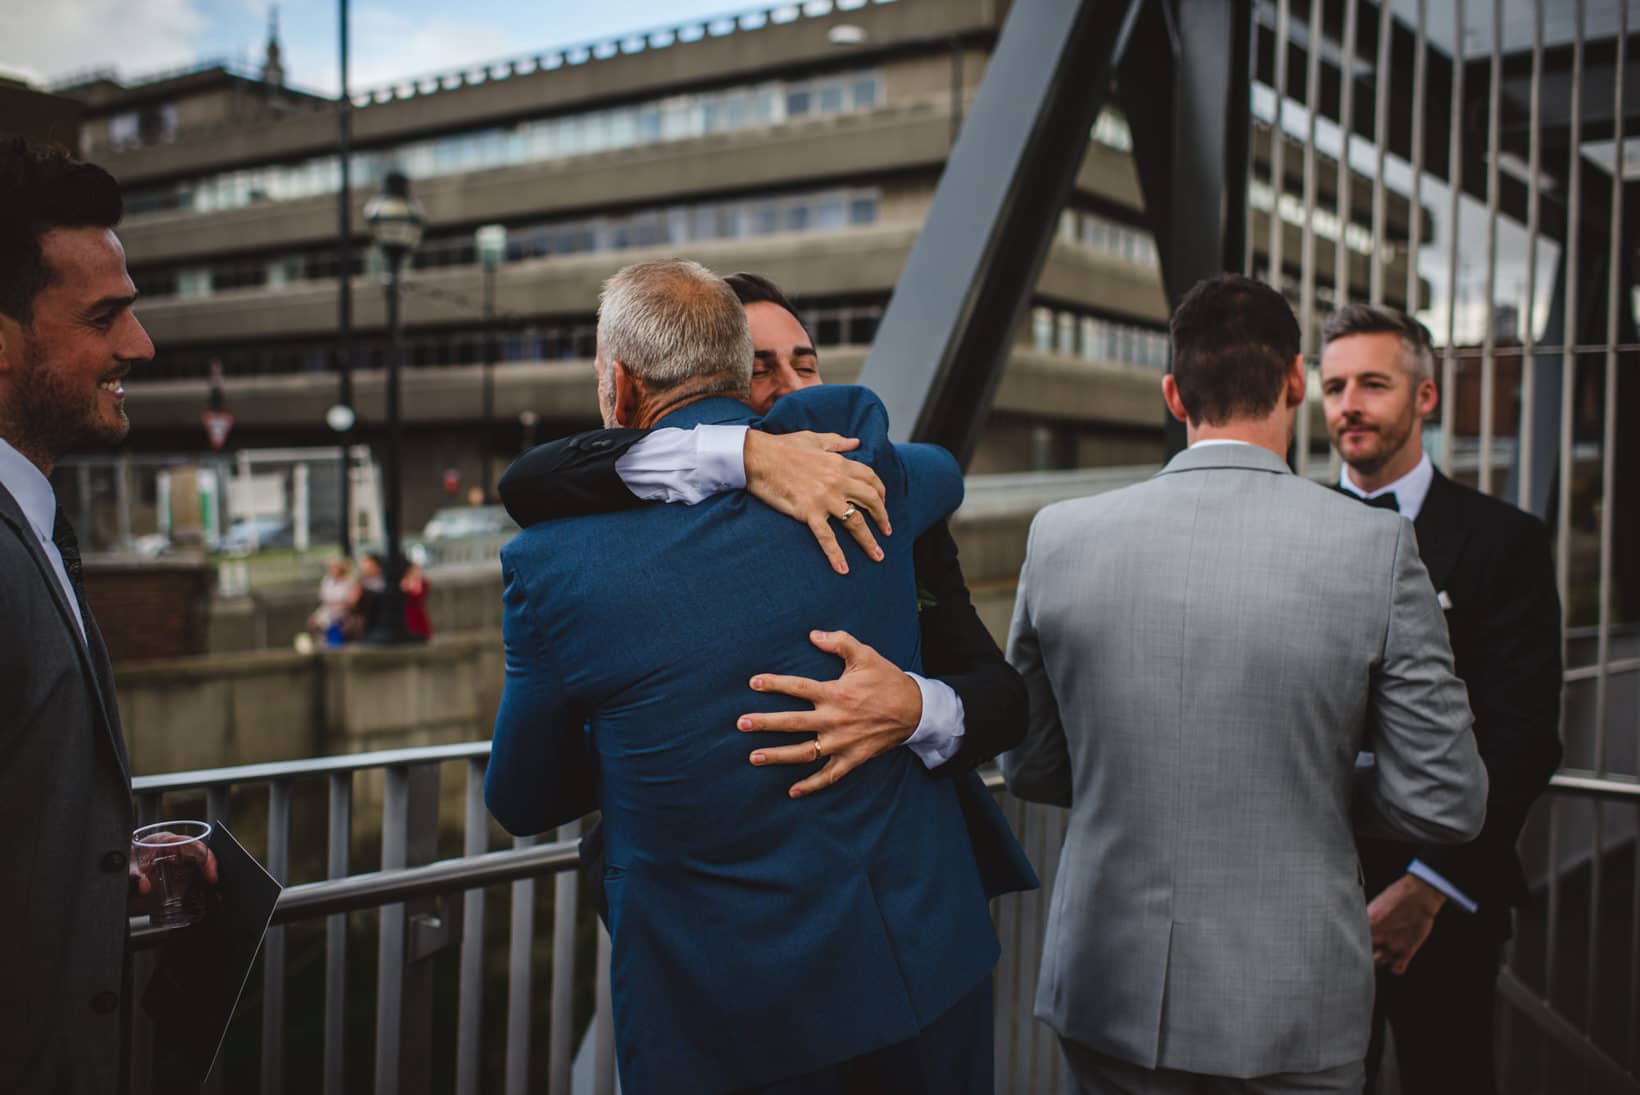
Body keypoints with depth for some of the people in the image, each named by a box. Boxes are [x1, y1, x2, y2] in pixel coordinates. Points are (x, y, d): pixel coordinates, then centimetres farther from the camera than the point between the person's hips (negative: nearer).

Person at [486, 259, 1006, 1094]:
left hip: (726, 1016, -3)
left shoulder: (554, 562, -13)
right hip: (928, 959, 3)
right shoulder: (847, 447, -6)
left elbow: (522, 803, 3)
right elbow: (944, 473, 21)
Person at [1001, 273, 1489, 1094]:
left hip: (1108, 994, 2)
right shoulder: (1375, 547, -13)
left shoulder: (1061, 536, -7)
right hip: (1291, 1013, -1)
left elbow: (1029, 767, 3)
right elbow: (1444, 804, -9)